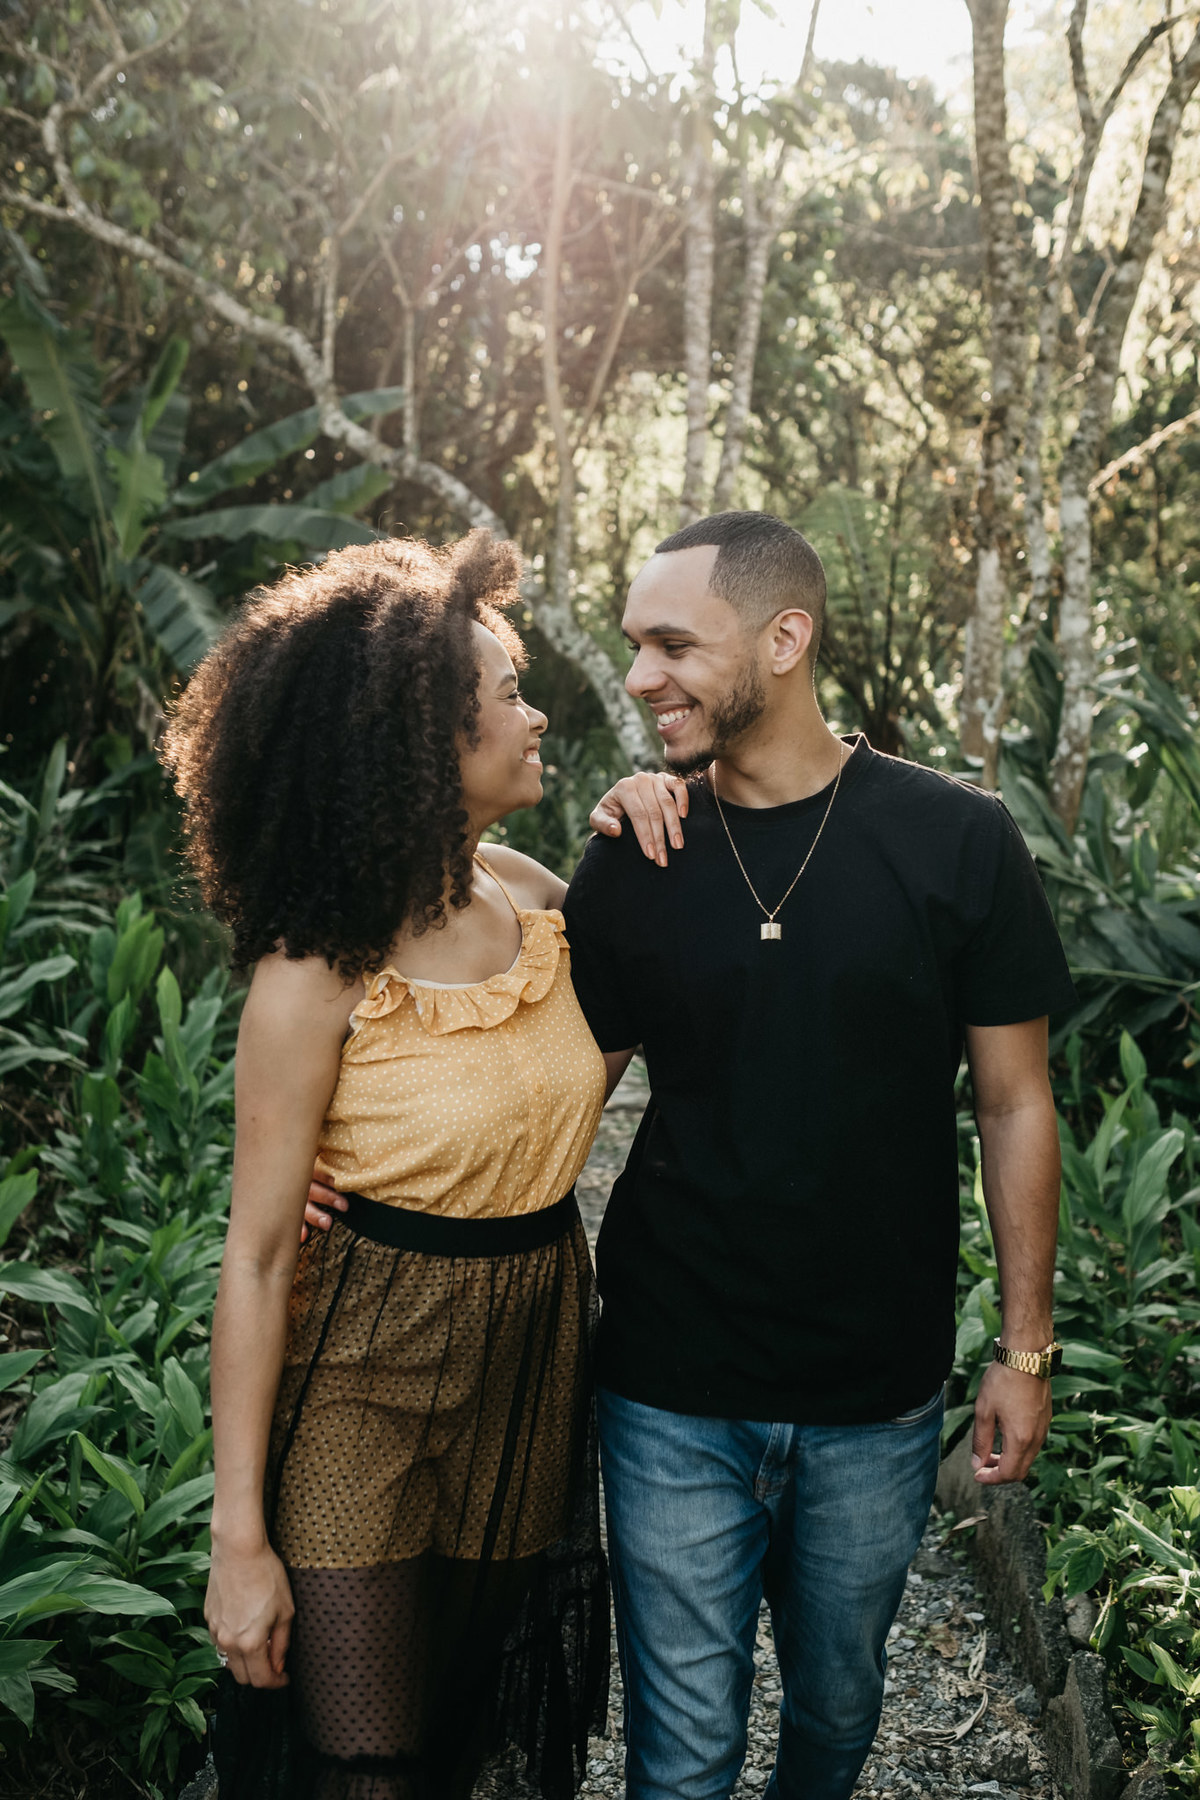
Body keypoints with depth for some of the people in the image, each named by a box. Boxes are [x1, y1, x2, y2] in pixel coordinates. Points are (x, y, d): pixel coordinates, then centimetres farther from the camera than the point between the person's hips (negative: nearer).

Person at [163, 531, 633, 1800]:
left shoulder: (535, 900, -3)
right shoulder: (320, 975, -20)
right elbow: (257, 1256, -16)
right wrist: (240, 1534, -14)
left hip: (538, 1358, 6)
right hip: (370, 1391, -6)